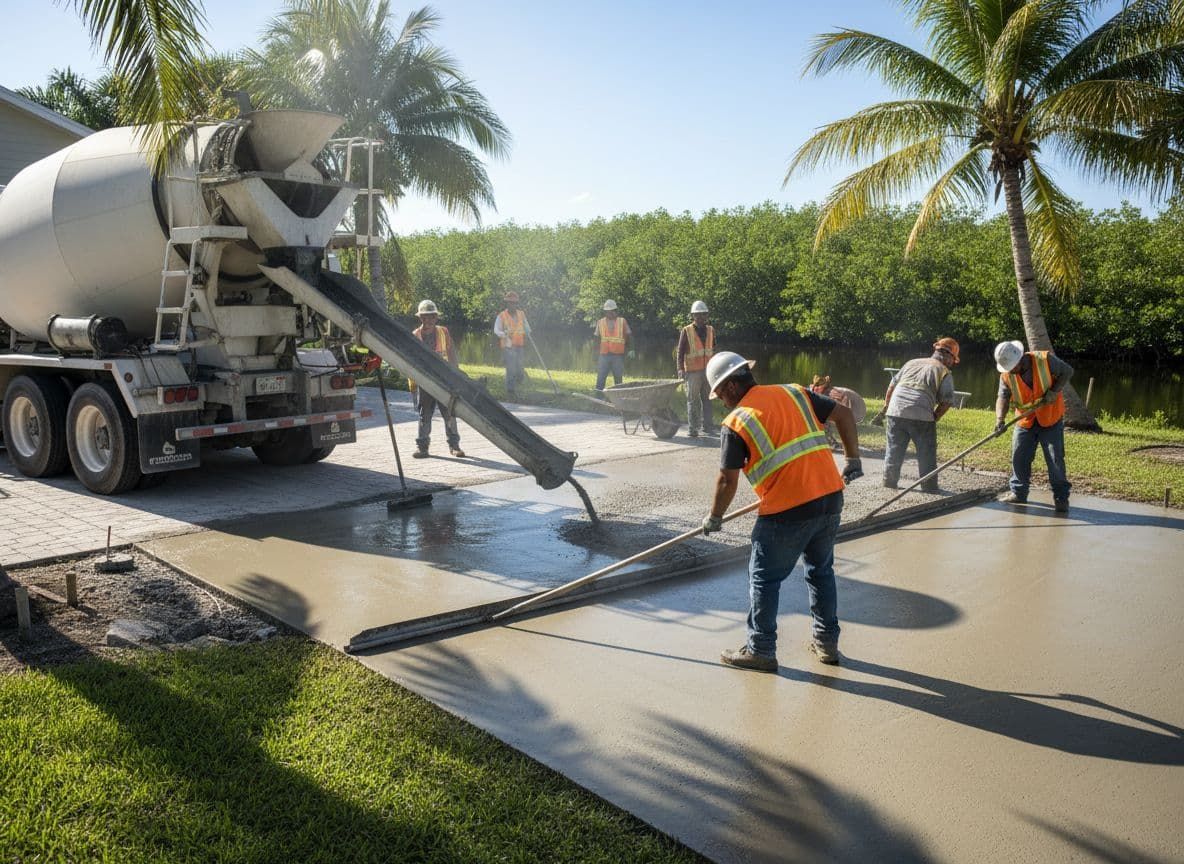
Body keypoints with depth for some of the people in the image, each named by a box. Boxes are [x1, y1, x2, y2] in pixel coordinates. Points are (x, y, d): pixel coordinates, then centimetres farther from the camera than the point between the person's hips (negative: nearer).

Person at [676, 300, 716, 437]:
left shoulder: (711, 330, 10)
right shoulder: (686, 331, -3)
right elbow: (680, 352, -3)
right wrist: (681, 370, -9)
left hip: (708, 370, 4)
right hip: (692, 371, -4)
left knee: (708, 399, 9)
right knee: (693, 400, -2)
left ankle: (706, 425, 19)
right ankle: (692, 428, 1)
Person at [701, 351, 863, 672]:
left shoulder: (736, 423, -6)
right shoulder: (794, 392, 9)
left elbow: (727, 481, -4)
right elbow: (844, 414, 9)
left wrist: (714, 518, 11)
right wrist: (853, 459, 17)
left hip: (786, 512, -6)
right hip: (830, 499, 6)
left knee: (764, 579, 10)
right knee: (821, 571, 22)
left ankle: (760, 650, 17)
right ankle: (827, 642, 31)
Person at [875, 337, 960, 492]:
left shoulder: (912, 363, 22)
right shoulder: (944, 372, 8)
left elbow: (892, 385, 20)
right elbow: (946, 401, -1)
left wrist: (885, 408, 25)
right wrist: (934, 419, 9)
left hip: (895, 411, 4)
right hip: (921, 416, -4)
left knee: (894, 450, 16)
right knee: (927, 455, 9)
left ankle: (889, 483, 24)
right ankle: (929, 488, 14)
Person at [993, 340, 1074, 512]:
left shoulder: (1046, 359, -17)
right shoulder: (1006, 376, -9)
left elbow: (1067, 371, -5)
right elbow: (1002, 397, -16)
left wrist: (1054, 391, -19)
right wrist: (1000, 418, -34)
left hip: (1051, 419, -3)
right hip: (1025, 421, 3)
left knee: (1055, 459, -3)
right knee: (1019, 458, 4)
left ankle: (1061, 497, 6)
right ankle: (1018, 493, 18)